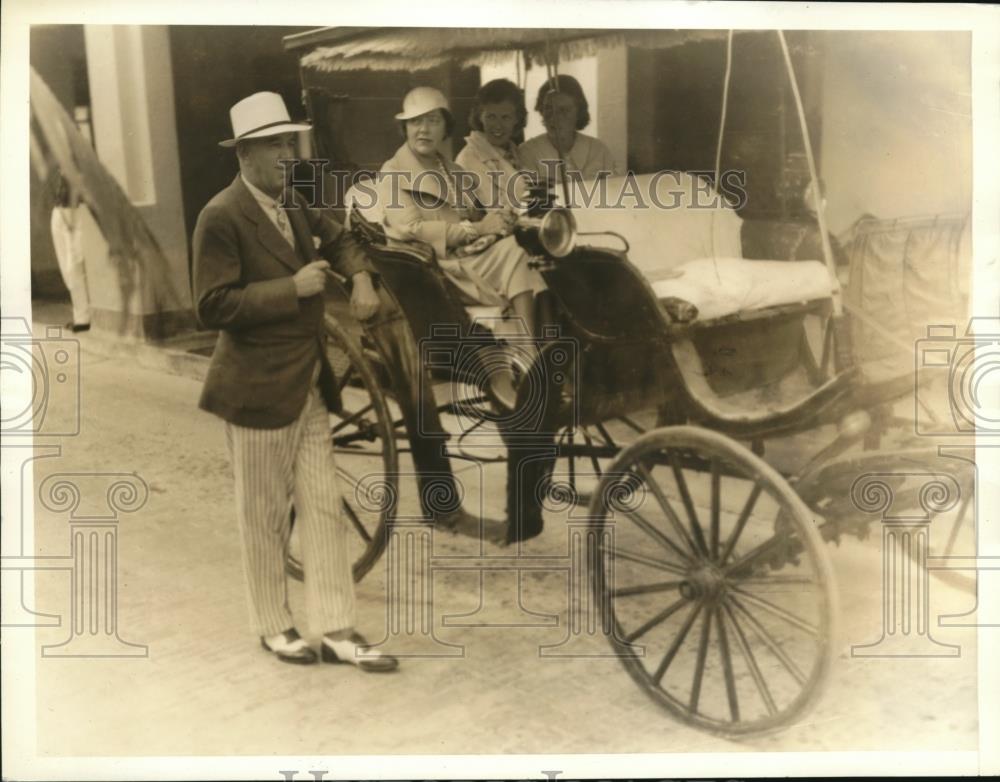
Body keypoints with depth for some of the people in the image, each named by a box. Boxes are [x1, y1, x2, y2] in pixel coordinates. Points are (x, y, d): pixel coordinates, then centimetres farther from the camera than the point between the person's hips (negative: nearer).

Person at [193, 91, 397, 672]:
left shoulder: (291, 203, 9)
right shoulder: (222, 217, -15)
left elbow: (337, 239, 25)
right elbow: (214, 306, -21)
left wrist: (361, 277, 4)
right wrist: (292, 287, -21)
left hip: (311, 385, 7)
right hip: (259, 390, -7)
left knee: (325, 509, 8)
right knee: (266, 515, 8)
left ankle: (338, 631, 16)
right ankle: (273, 626, 26)